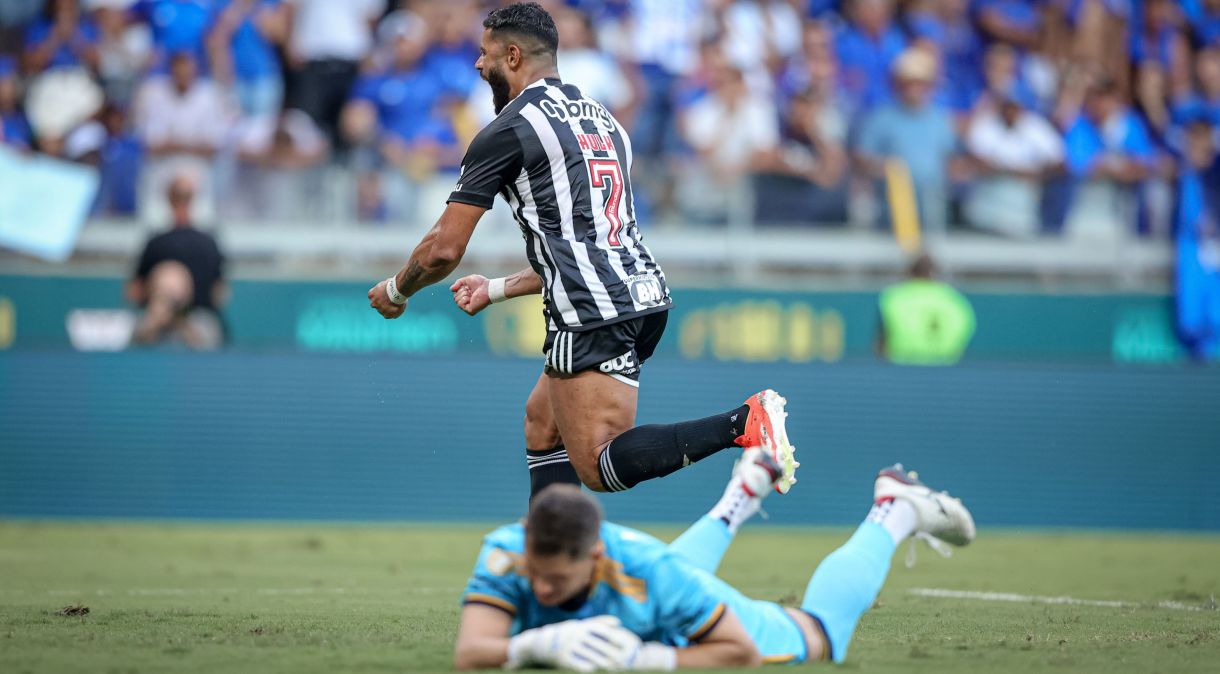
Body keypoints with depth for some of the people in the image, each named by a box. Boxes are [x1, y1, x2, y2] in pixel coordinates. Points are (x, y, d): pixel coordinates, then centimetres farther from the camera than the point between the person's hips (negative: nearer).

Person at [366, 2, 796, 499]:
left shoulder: (506, 131, -2)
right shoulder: (603, 120, 23)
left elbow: (444, 249, -2)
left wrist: (395, 291, 18)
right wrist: (497, 290, 35)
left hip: (593, 314, -9)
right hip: (646, 292, 9)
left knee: (598, 466, -12)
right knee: (542, 421, 23)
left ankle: (743, 424, -28)